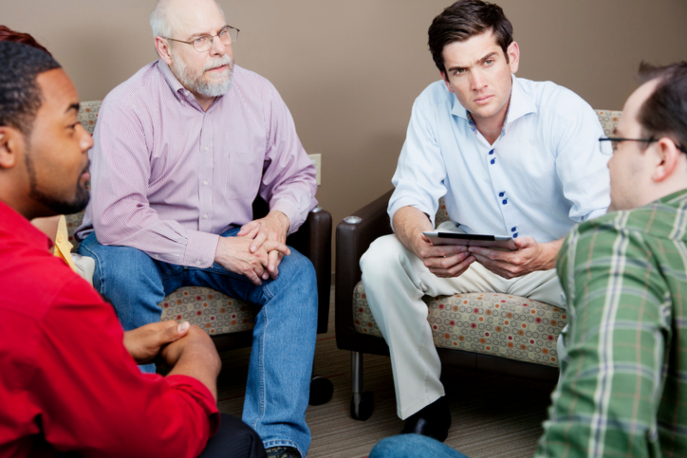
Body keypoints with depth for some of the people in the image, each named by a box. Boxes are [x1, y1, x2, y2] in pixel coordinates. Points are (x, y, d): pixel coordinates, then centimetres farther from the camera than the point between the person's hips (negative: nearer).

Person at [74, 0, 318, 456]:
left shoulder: (259, 94, -3)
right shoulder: (128, 106, -19)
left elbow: (297, 176, 9)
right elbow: (114, 218, -28)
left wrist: (279, 218, -17)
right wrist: (216, 249, -29)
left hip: (228, 240, 4)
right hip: (146, 246, -4)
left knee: (297, 273, -21)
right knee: (124, 270, -36)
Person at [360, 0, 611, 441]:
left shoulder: (566, 113, -21)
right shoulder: (433, 107, -12)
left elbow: (600, 222, -26)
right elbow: (409, 198, -11)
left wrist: (546, 256, -48)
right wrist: (421, 244, -37)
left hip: (553, 258, -3)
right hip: (469, 256, 3)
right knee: (380, 260, -21)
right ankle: (425, 404, -5)